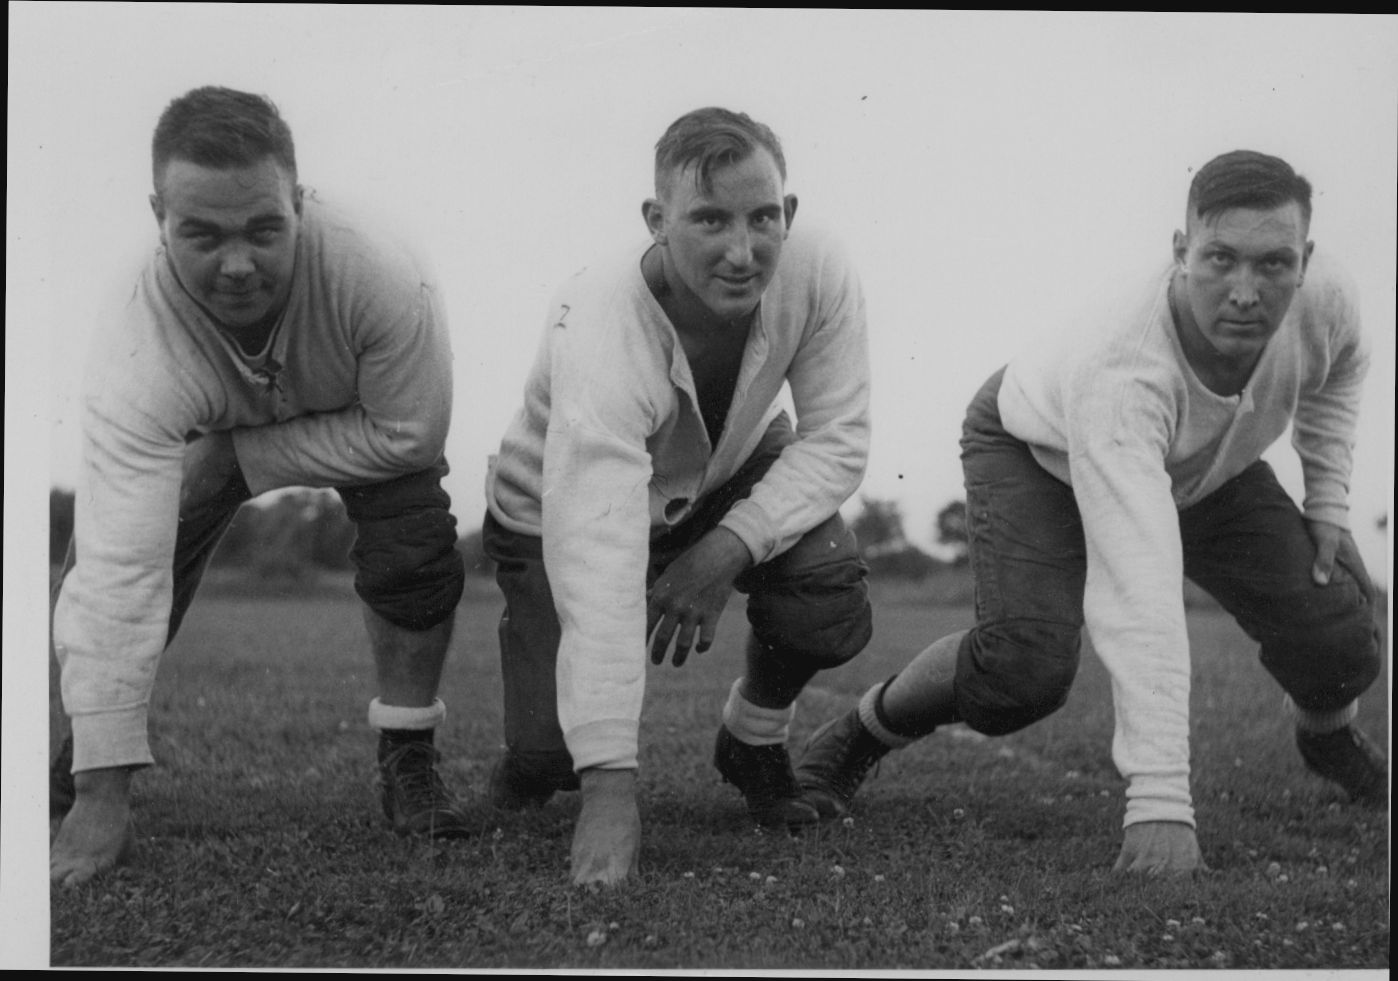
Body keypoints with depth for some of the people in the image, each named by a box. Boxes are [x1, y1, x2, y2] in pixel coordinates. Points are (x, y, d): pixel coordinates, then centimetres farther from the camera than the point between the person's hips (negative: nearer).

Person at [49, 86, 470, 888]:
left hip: (358, 419, 0)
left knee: (418, 547, -24)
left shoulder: (383, 280, -44)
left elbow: (409, 433, -27)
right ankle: (85, 758, 12)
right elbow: (121, 573, -44)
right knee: (94, 565, -15)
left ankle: (408, 757, 0)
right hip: (209, 431, 1)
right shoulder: (139, 356, -42)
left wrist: (246, 455, -32)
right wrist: (103, 791, -46)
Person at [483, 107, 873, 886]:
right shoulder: (601, 332, -40)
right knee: (552, 756, -16)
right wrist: (610, 788, -50)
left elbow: (837, 439, -17)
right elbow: (597, 563, -46)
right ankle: (530, 765, 24)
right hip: (559, 518, -3)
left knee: (831, 589, -26)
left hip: (728, 479, 3)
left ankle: (755, 742, 7)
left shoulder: (819, 273, -28)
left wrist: (727, 548, -34)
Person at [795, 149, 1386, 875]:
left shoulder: (1323, 299, -31)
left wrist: (1327, 497, -8)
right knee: (1025, 665, -31)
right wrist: (1159, 801, -60)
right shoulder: (1122, 375, -47)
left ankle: (1330, 736, 30)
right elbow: (1138, 595, -55)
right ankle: (859, 733, -1)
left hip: (1208, 464, 5)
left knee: (1338, 643, -9)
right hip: (1037, 444, -5)